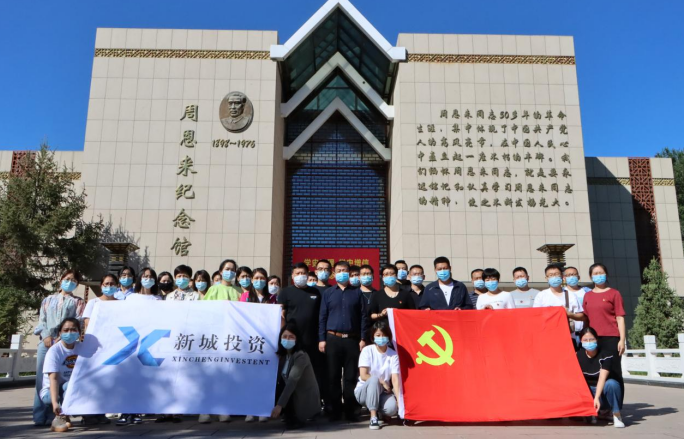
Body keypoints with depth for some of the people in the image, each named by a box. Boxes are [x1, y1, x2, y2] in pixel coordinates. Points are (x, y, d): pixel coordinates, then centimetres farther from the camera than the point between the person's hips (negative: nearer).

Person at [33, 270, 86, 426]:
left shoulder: (78, 302, 14)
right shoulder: (48, 300, 22)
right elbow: (41, 320, 12)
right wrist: (46, 336, -6)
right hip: (46, 342, 2)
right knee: (42, 377, -2)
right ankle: (40, 416, 2)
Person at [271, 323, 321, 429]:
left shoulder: (301, 356, -21)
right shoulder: (282, 355, 5)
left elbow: (292, 381, -30)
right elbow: (278, 379, 1)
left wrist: (279, 405, -37)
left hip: (306, 399, -8)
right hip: (294, 394, 8)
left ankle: (294, 419, -4)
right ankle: (292, 417, 5)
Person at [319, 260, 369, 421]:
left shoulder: (357, 293, 7)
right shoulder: (328, 293, 9)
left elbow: (363, 317, 5)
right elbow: (322, 317, 7)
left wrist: (362, 338, -1)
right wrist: (321, 339, 0)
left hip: (352, 339, 0)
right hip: (333, 339, 1)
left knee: (351, 376, 3)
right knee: (333, 376, 4)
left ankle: (350, 410, 12)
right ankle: (335, 410, 13)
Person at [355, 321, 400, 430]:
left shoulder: (393, 355, -4)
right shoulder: (367, 351, -9)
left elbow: (395, 380, -13)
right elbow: (363, 376, -14)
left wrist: (399, 401, -24)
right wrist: (382, 382, -18)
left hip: (382, 392, 2)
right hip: (364, 390, -2)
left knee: (392, 408, -30)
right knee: (374, 379, -35)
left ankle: (381, 412, 8)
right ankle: (373, 417, -25)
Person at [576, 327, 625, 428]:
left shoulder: (606, 355, -16)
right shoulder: (578, 355, -5)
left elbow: (602, 378, -28)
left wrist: (597, 398, -39)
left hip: (602, 391, -3)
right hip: (588, 391, 3)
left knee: (611, 383, -38)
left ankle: (616, 415, -16)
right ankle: (596, 411, 6)